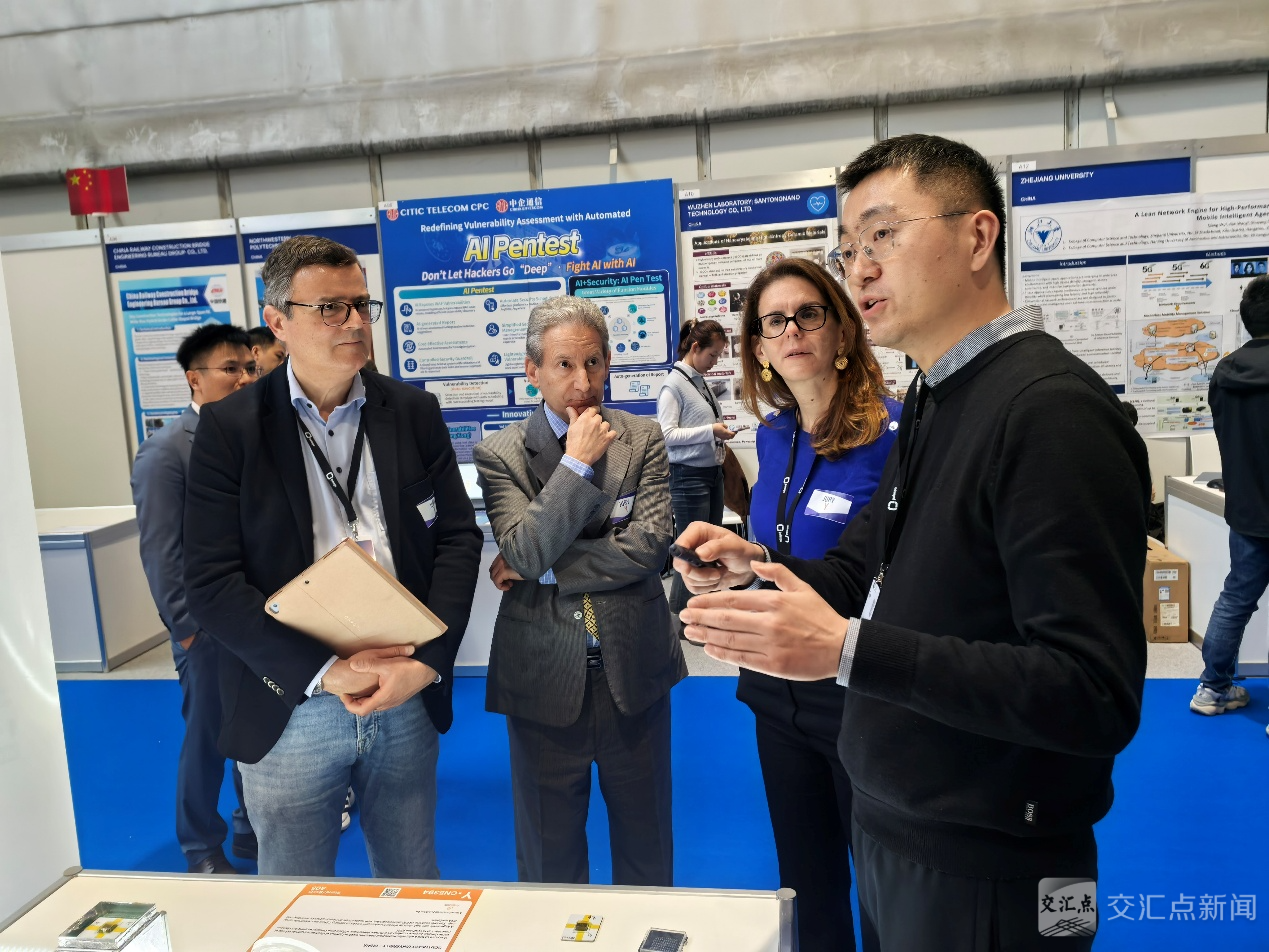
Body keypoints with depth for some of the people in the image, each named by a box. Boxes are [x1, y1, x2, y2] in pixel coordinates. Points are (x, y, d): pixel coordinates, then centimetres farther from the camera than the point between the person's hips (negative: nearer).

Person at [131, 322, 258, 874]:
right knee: (206, 740, 10)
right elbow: (161, 554, -10)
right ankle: (202, 851, 29)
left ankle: (252, 830, 35)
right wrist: (187, 630, -11)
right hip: (212, 628, -5)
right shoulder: (165, 453, -9)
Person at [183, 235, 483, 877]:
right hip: (288, 708, -2)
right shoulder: (231, 428, -4)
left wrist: (426, 662, -11)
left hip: (408, 697, 2)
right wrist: (324, 673, -17)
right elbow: (211, 582, -9)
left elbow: (458, 537, 1)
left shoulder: (414, 413, 3)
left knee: (413, 887, 19)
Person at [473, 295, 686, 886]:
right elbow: (524, 553, -17)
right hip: (544, 680, -1)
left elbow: (649, 545, -13)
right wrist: (578, 462, -19)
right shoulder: (498, 454, -4)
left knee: (646, 847, 19)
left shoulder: (643, 440, -1)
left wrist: (541, 570, -12)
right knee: (550, 855, 16)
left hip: (633, 674, 1)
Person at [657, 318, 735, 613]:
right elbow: (666, 433, -18)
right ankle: (677, 620, 9)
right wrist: (710, 431, -19)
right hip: (689, 475, -8)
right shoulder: (674, 384, -12)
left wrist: (719, 439, 5)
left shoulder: (701, 381, 10)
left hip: (713, 471, 8)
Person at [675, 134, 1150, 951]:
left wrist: (848, 652, -31)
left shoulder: (1053, 409, -22)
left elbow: (1096, 696, -27)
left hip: (983, 870, -8)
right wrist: (759, 569, -7)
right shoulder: (933, 400, 7)